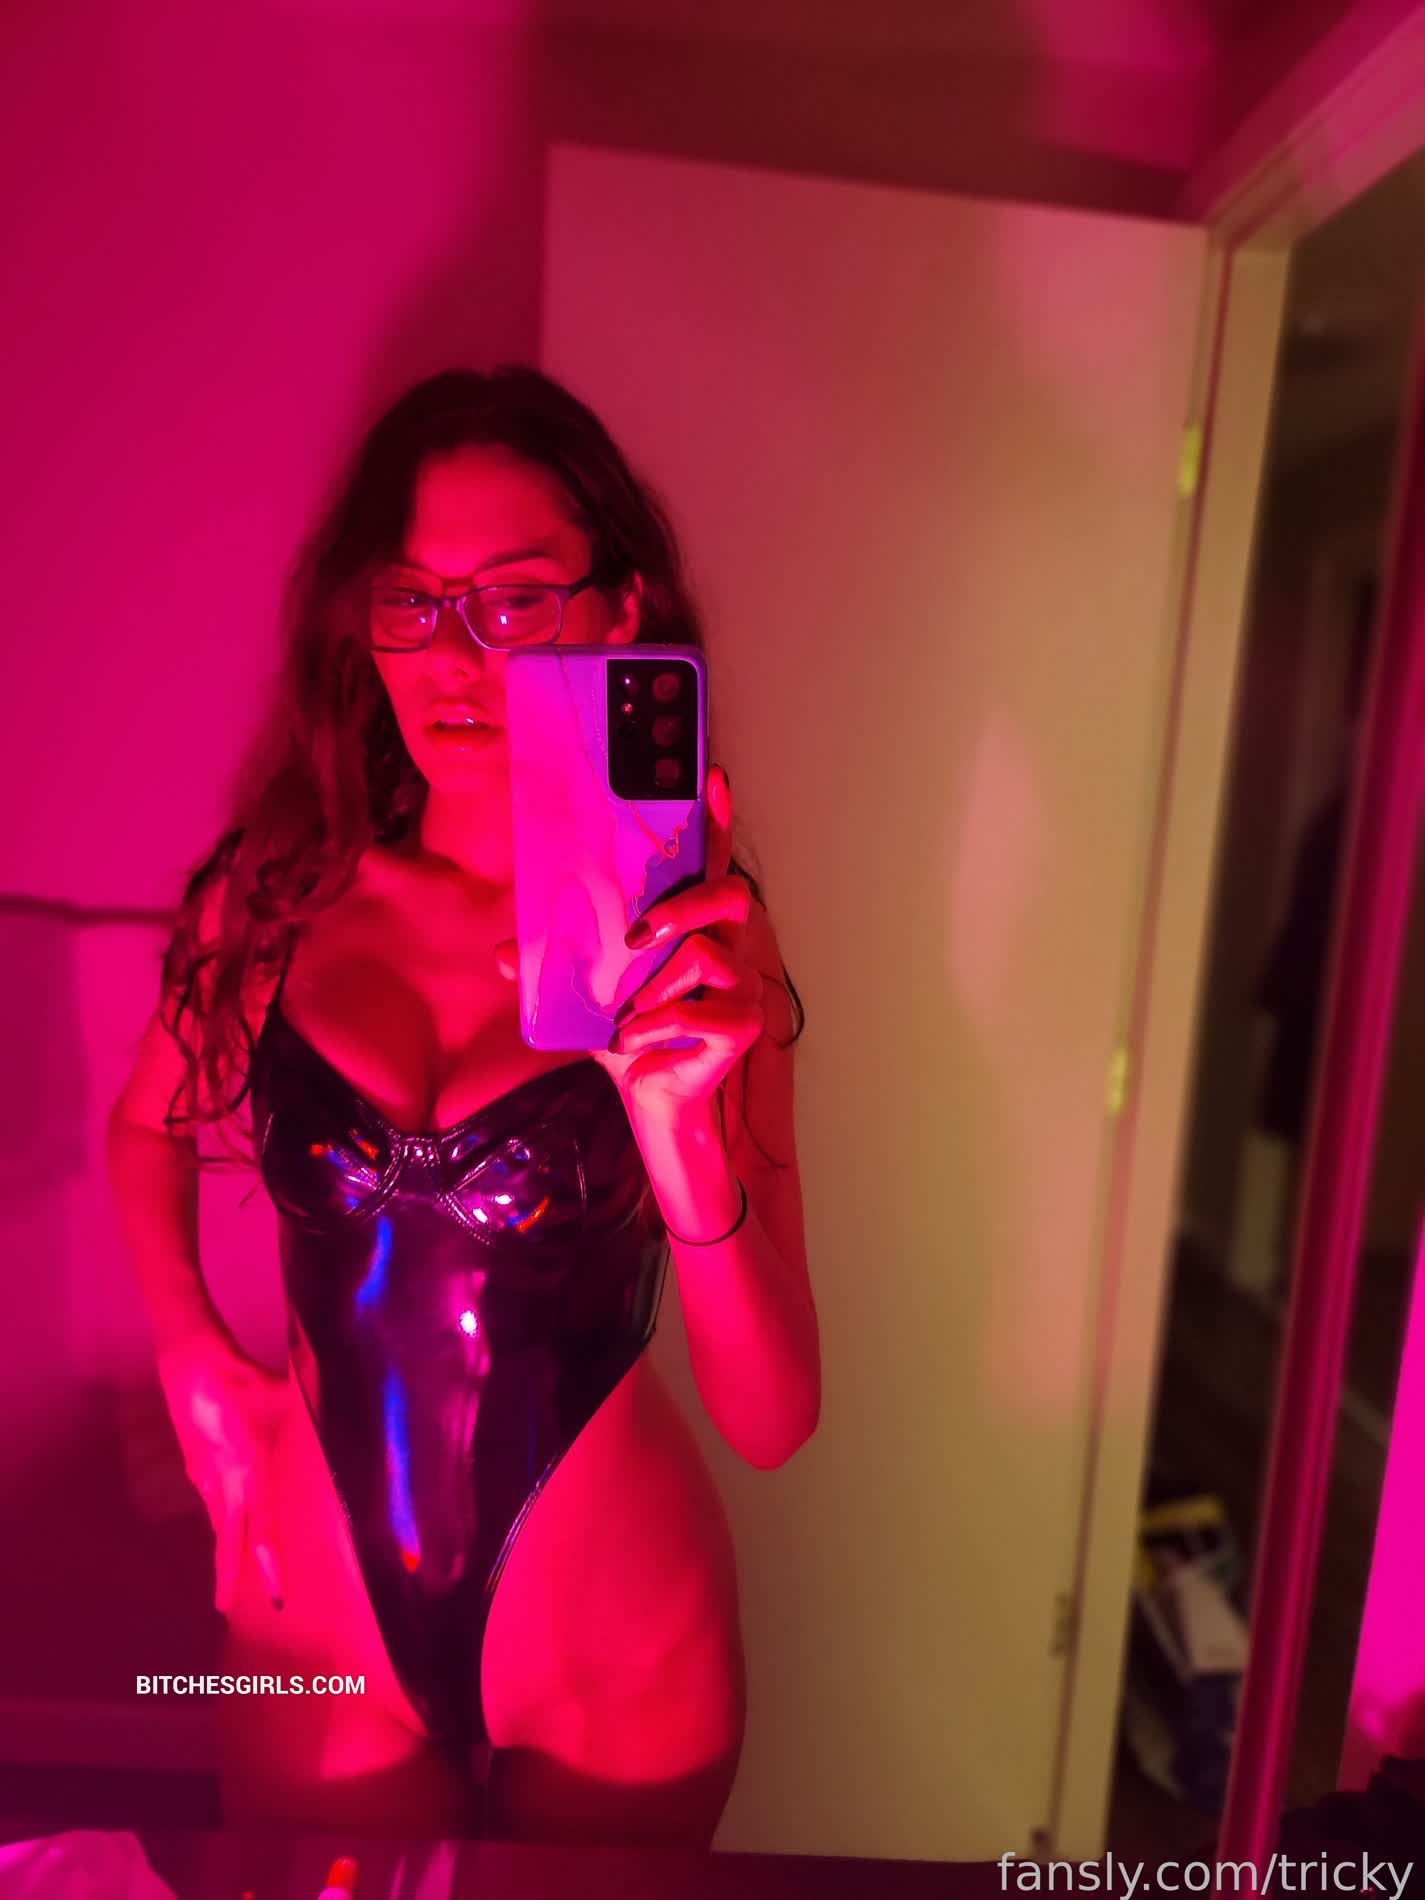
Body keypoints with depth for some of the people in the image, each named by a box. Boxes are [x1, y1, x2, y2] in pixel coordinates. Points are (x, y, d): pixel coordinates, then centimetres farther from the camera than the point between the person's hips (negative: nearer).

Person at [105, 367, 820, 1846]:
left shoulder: (695, 938, -16)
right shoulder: (274, 896, -10)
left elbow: (772, 1424, -18)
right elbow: (147, 1129, 11)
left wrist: (682, 1135, -34)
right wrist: (188, 1349, -3)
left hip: (609, 1657, -1)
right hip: (314, 1622, 2)